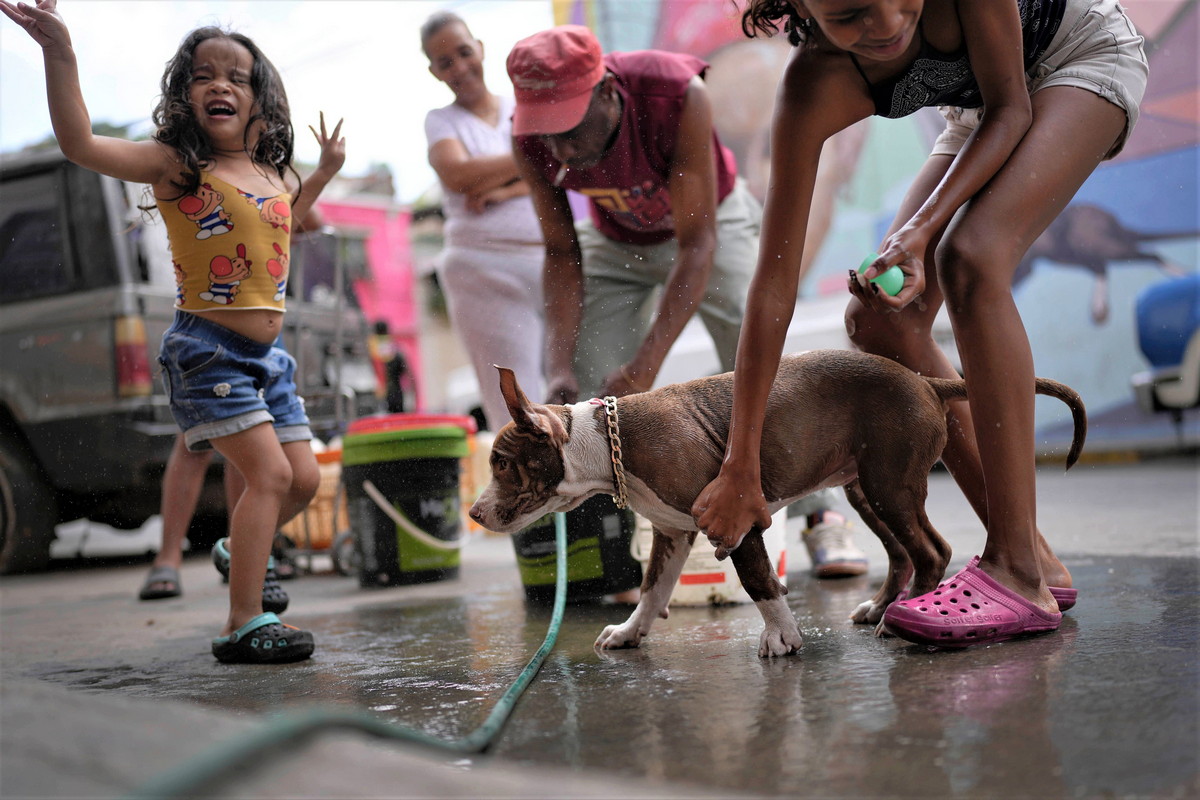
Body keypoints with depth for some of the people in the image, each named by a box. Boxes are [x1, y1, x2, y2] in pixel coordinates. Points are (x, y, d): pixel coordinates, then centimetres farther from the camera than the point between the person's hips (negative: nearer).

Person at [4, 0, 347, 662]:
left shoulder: (275, 174, 8)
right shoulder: (175, 165, -10)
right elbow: (81, 144, -26)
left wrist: (325, 170, 25)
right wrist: (59, 53, -35)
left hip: (267, 355, 7)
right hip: (207, 351, -7)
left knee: (304, 479, 10)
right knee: (270, 473, -14)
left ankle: (239, 550, 38)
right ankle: (242, 626, -6)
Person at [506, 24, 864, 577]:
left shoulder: (678, 95, -39)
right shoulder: (531, 141, -28)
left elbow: (697, 244, -36)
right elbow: (562, 252, -16)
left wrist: (646, 364, -44)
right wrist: (560, 364, -28)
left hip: (709, 219, -3)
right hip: (615, 239, 3)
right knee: (588, 386, -10)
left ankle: (819, 517, -6)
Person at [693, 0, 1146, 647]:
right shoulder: (814, 91, -29)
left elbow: (1011, 109, -26)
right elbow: (774, 283, -29)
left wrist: (922, 226, -41)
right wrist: (739, 469, -29)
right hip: (984, 113, 5)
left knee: (971, 257, -30)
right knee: (879, 320, -7)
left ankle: (1018, 572, -29)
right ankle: (1030, 555, 0)